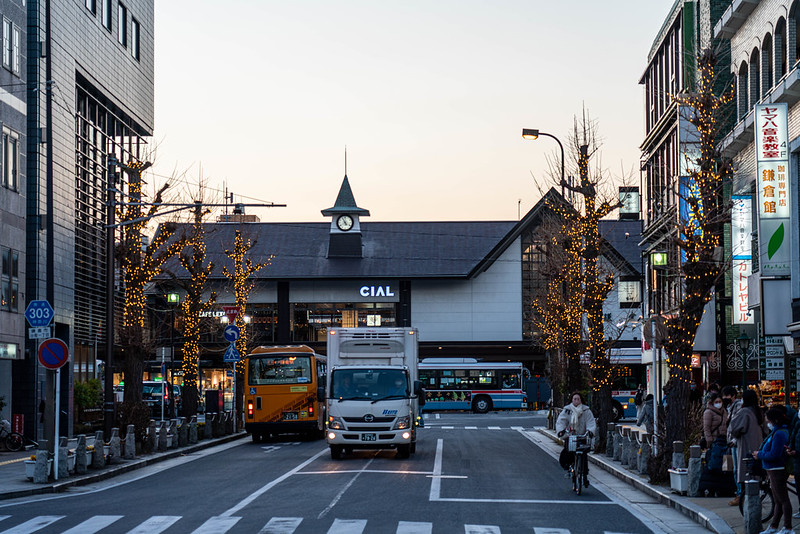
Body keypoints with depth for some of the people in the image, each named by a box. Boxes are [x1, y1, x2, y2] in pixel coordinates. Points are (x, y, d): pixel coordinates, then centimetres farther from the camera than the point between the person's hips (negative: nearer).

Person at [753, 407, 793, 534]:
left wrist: (759, 455, -12)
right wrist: (760, 454, 5)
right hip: (774, 471, 11)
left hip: (778, 471, -11)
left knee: (783, 500, -5)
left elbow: (774, 455, -24)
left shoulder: (779, 434, -20)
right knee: (777, 501, 15)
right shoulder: (776, 432, 13)